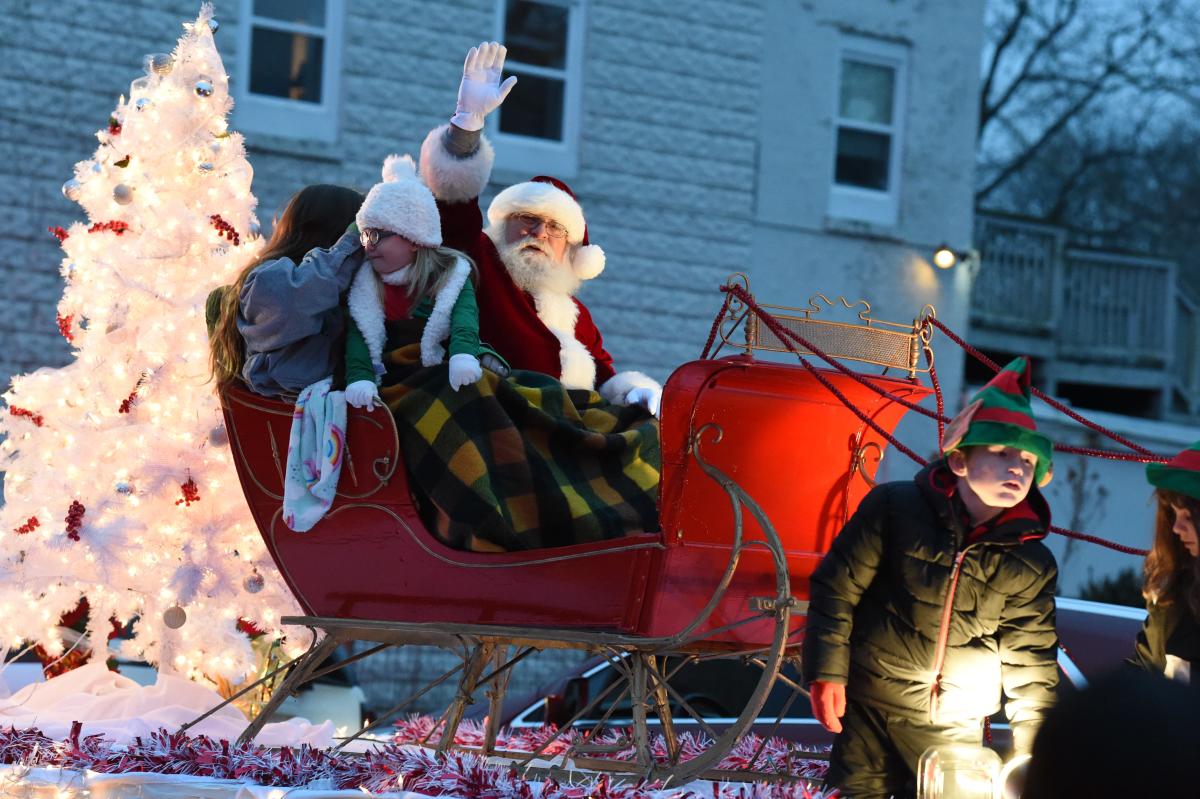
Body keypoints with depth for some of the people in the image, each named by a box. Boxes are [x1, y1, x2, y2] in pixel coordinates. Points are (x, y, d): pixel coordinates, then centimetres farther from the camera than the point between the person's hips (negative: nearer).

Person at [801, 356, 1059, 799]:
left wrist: (1035, 756, -6)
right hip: (869, 713, -2)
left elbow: (1031, 667, -2)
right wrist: (825, 674, -9)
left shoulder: (1031, 565, -5)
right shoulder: (893, 508, -11)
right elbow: (835, 588, -5)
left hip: (955, 729, 2)